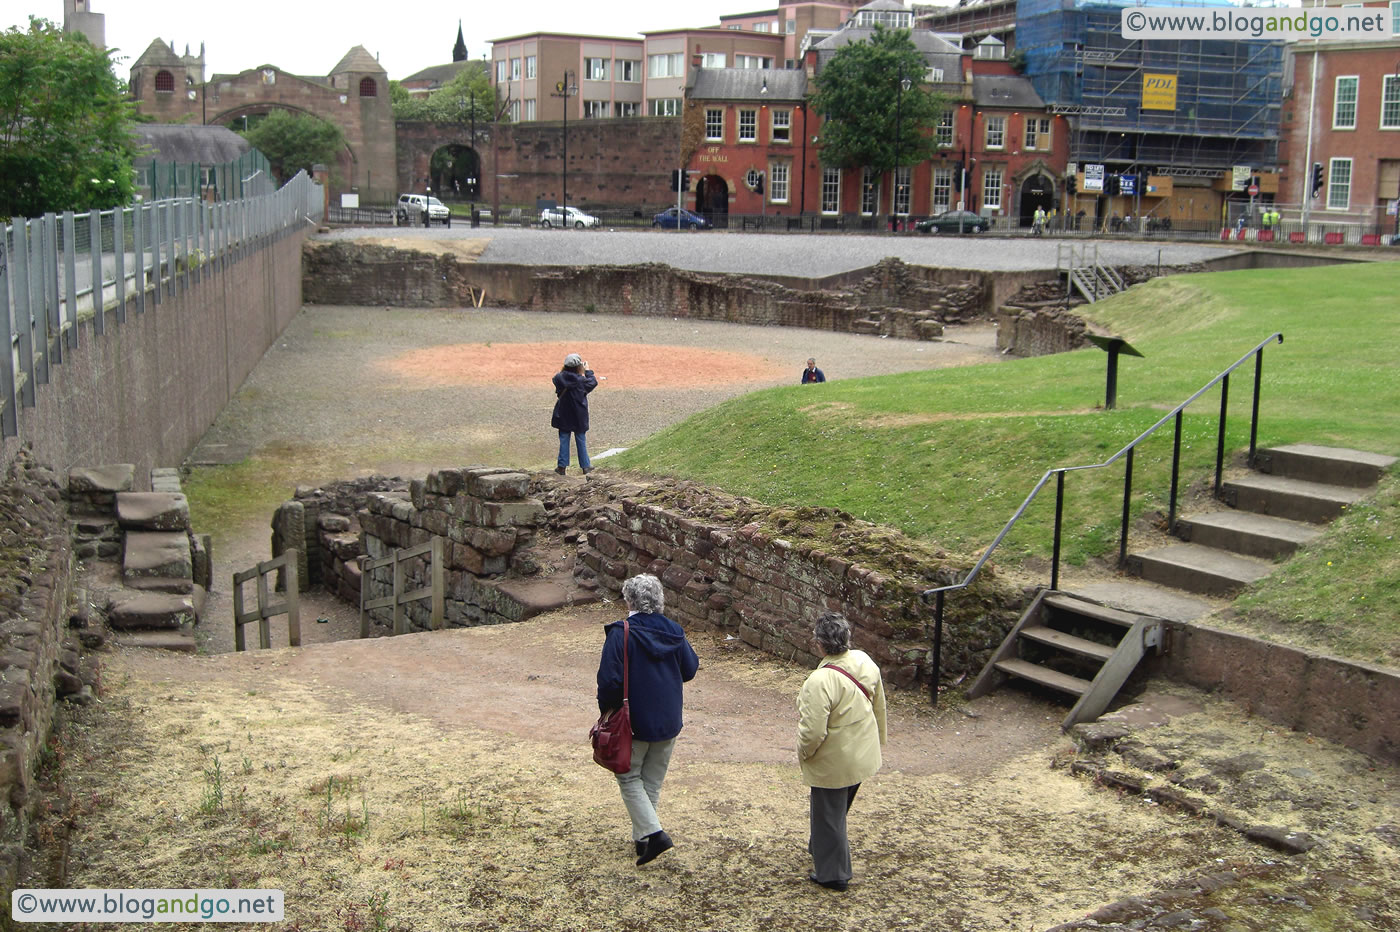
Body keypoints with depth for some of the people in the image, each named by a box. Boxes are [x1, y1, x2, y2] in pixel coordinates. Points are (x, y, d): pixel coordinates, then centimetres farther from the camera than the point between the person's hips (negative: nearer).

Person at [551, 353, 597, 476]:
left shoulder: (560, 378, -12)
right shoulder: (581, 380, -18)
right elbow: (593, 382, -1)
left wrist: (563, 370, 9)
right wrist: (588, 371, 11)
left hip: (563, 416, 2)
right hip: (578, 417, -2)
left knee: (564, 440, 10)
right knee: (581, 440, 10)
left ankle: (562, 466, 10)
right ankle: (585, 466, 17)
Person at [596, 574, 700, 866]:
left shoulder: (621, 634, -18)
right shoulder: (674, 631, -2)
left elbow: (610, 680, -20)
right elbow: (690, 670, 8)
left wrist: (607, 711, -4)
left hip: (634, 721, -5)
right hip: (669, 721, 5)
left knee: (629, 777, 10)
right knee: (653, 781, 18)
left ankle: (653, 833, -4)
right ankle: (642, 837, 26)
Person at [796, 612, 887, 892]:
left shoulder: (820, 682, -33)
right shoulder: (865, 662, -10)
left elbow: (813, 732, -30)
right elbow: (879, 705, 5)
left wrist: (803, 753, -8)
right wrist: (879, 739, 21)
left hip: (834, 762, -8)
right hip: (864, 753, 8)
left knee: (829, 814, 13)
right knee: (838, 809, 28)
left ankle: (833, 874, 28)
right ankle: (819, 846, 51)